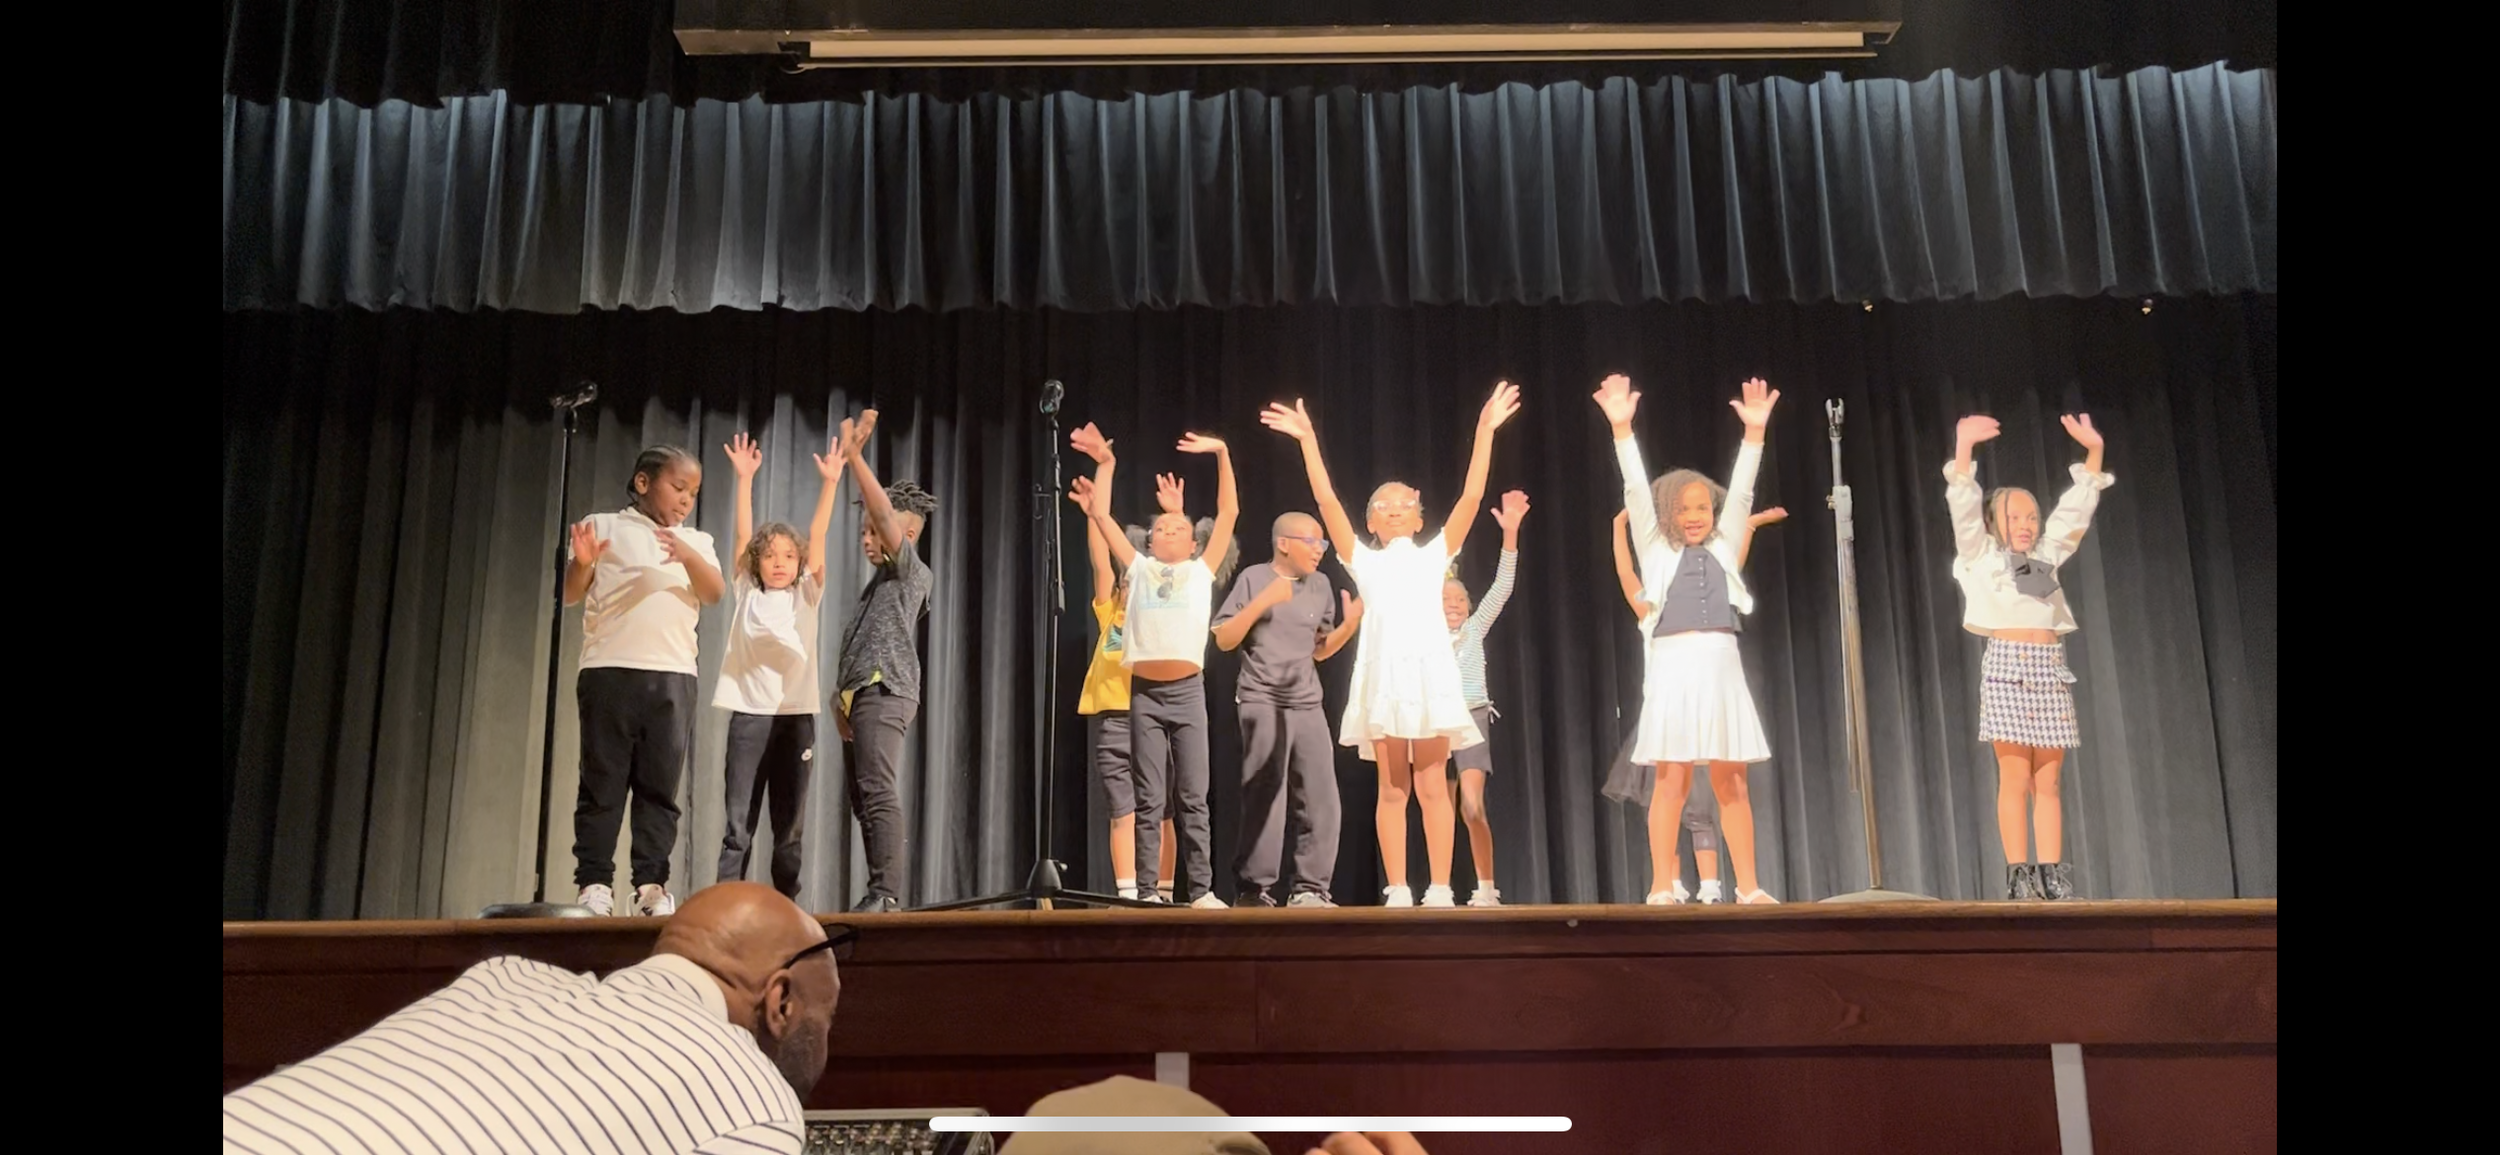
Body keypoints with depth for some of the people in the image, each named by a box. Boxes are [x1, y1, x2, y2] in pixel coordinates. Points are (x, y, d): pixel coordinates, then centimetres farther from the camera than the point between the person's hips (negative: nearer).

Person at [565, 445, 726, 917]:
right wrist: (581, 562, -17)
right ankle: (595, 883, 2)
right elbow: (570, 594, 4)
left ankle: (652, 884, 5)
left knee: (660, 785, 2)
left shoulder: (696, 542, 16)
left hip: (674, 675, 3)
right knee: (603, 780, -1)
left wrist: (686, 555, -19)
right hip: (610, 669, -2)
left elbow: (714, 593, -1)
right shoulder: (604, 526, 8)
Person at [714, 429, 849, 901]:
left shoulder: (805, 597, 11)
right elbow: (743, 535, 3)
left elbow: (817, 539, 2)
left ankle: (786, 905, 9)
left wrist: (830, 483, -6)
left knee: (791, 824, 4)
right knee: (738, 822, -2)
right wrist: (745, 478, -5)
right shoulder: (747, 594, 10)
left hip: (796, 714, 1)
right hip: (749, 712, -1)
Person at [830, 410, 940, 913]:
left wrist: (854, 453, -12)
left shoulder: (911, 568, 1)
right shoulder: (881, 581, 26)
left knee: (878, 793, -19)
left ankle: (886, 894, -25)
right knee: (864, 798, 7)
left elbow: (884, 510, -11)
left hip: (884, 693, -10)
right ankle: (881, 894, 9)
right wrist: (842, 698, 15)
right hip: (863, 695, 10)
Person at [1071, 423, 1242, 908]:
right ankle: (1146, 893, 3)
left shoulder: (1202, 570, 13)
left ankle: (1202, 891, 2)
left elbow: (1229, 513, 7)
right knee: (1149, 801, 1)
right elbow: (1101, 516, 13)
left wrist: (1222, 454, 2)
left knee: (1193, 798, 0)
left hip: (1188, 691, 0)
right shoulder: (1139, 569, 16)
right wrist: (1105, 464, 9)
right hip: (1145, 693, 1)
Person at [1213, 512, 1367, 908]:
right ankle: (1252, 889, 0)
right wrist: (1263, 601, -13)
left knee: (1322, 801, -1)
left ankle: (1310, 889, 4)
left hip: (1307, 705, 5)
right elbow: (1223, 640, -4)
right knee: (1264, 800, -7)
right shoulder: (1254, 578, 1)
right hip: (1261, 702, -5)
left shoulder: (1319, 584, 15)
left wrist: (1349, 626, 2)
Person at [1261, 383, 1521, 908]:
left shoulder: (1434, 555, 18)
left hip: (1429, 667, 0)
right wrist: (1309, 440, 3)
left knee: (1432, 786, -1)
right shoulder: (1364, 561, 17)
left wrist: (1485, 430, 3)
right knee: (1392, 788, 1)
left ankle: (1440, 889, 1)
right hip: (1383, 669, 0)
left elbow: (1471, 496, 9)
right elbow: (1326, 501, 8)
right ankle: (1397, 891, 3)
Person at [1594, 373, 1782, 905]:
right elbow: (1637, 491, -1)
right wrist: (1622, 428, -11)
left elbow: (1740, 490, 6)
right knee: (1670, 781, -4)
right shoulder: (1656, 551, 8)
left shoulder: (1724, 547, 15)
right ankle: (1661, 888, -2)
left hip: (1722, 668, 3)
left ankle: (1748, 887, 10)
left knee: (1731, 782, 5)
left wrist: (1754, 429, -4)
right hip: (1673, 668, -3)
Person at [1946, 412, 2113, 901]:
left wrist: (2093, 452, 8)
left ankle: (2051, 874, 3)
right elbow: (1964, 509, -7)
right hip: (2008, 664, -4)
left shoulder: (2047, 555, 19)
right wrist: (1964, 449, -19)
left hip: (2050, 668, 5)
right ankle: (2019, 874, -5)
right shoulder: (1981, 555, 6)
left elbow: (2076, 510, 18)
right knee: (2015, 777, -6)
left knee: (2047, 781, 3)